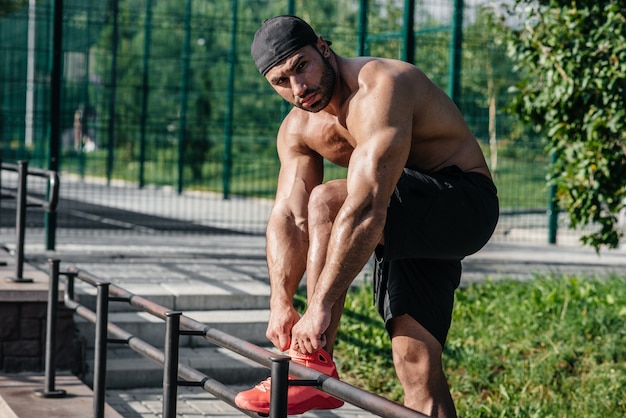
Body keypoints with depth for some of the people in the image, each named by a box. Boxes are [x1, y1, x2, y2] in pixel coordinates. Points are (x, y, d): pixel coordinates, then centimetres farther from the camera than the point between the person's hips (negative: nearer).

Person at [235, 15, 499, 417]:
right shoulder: (298, 128, 2)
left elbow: (366, 208, -36)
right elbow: (287, 215, -5)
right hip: (408, 226, 8)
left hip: (465, 205, -8)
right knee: (417, 368, 1)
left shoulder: (379, 88, -27)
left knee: (326, 200, -27)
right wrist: (281, 302, -19)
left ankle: (316, 368, -24)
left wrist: (320, 306, -38)